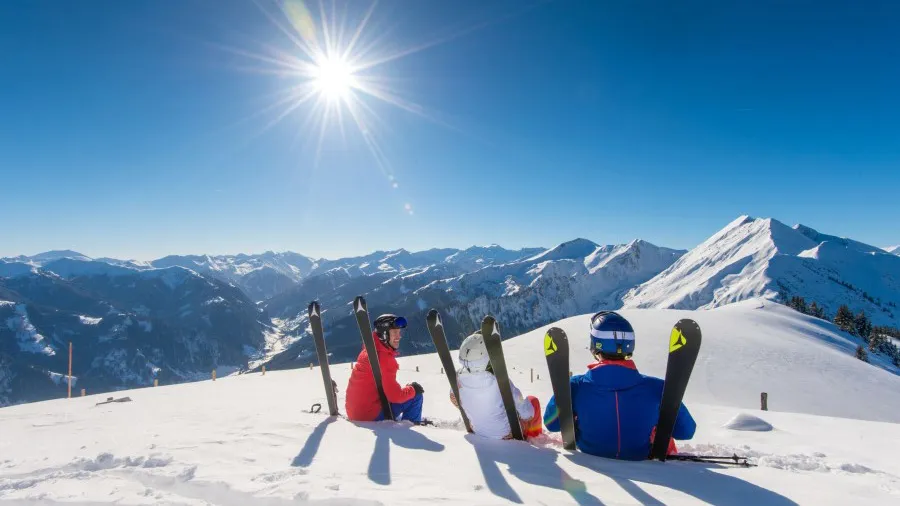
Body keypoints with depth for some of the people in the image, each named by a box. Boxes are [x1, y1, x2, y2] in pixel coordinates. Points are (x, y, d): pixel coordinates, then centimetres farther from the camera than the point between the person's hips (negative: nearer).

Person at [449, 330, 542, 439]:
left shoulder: (458, 379, -24)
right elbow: (527, 414, -24)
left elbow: (456, 402, -2)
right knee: (533, 400, 21)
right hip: (510, 434, -4)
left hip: (478, 432, 4)